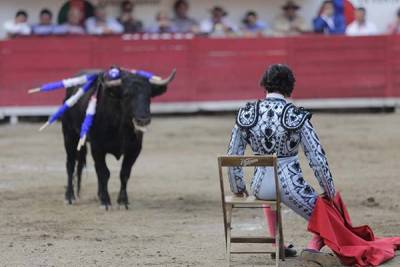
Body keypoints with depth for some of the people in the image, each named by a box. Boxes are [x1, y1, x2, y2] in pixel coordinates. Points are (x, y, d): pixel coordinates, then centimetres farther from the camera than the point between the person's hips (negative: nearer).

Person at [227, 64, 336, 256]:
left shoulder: (246, 114, -2)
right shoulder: (297, 116, -10)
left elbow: (233, 156, 4)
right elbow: (317, 158, -8)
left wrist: (237, 188, 20)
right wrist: (329, 191, 6)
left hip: (260, 187, 4)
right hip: (290, 186, -4)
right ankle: (314, 247, -11)